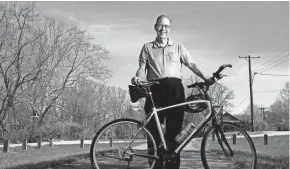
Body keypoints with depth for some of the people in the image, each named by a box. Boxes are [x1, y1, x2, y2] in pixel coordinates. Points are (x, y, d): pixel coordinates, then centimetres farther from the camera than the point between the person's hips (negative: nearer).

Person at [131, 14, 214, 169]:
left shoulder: (178, 47, 18)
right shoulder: (147, 47, 16)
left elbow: (191, 64, 10)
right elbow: (142, 67, 8)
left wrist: (204, 78, -6)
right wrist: (138, 77, -15)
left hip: (175, 89, 1)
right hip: (155, 89, 0)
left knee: (174, 130, -3)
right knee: (153, 129, -6)